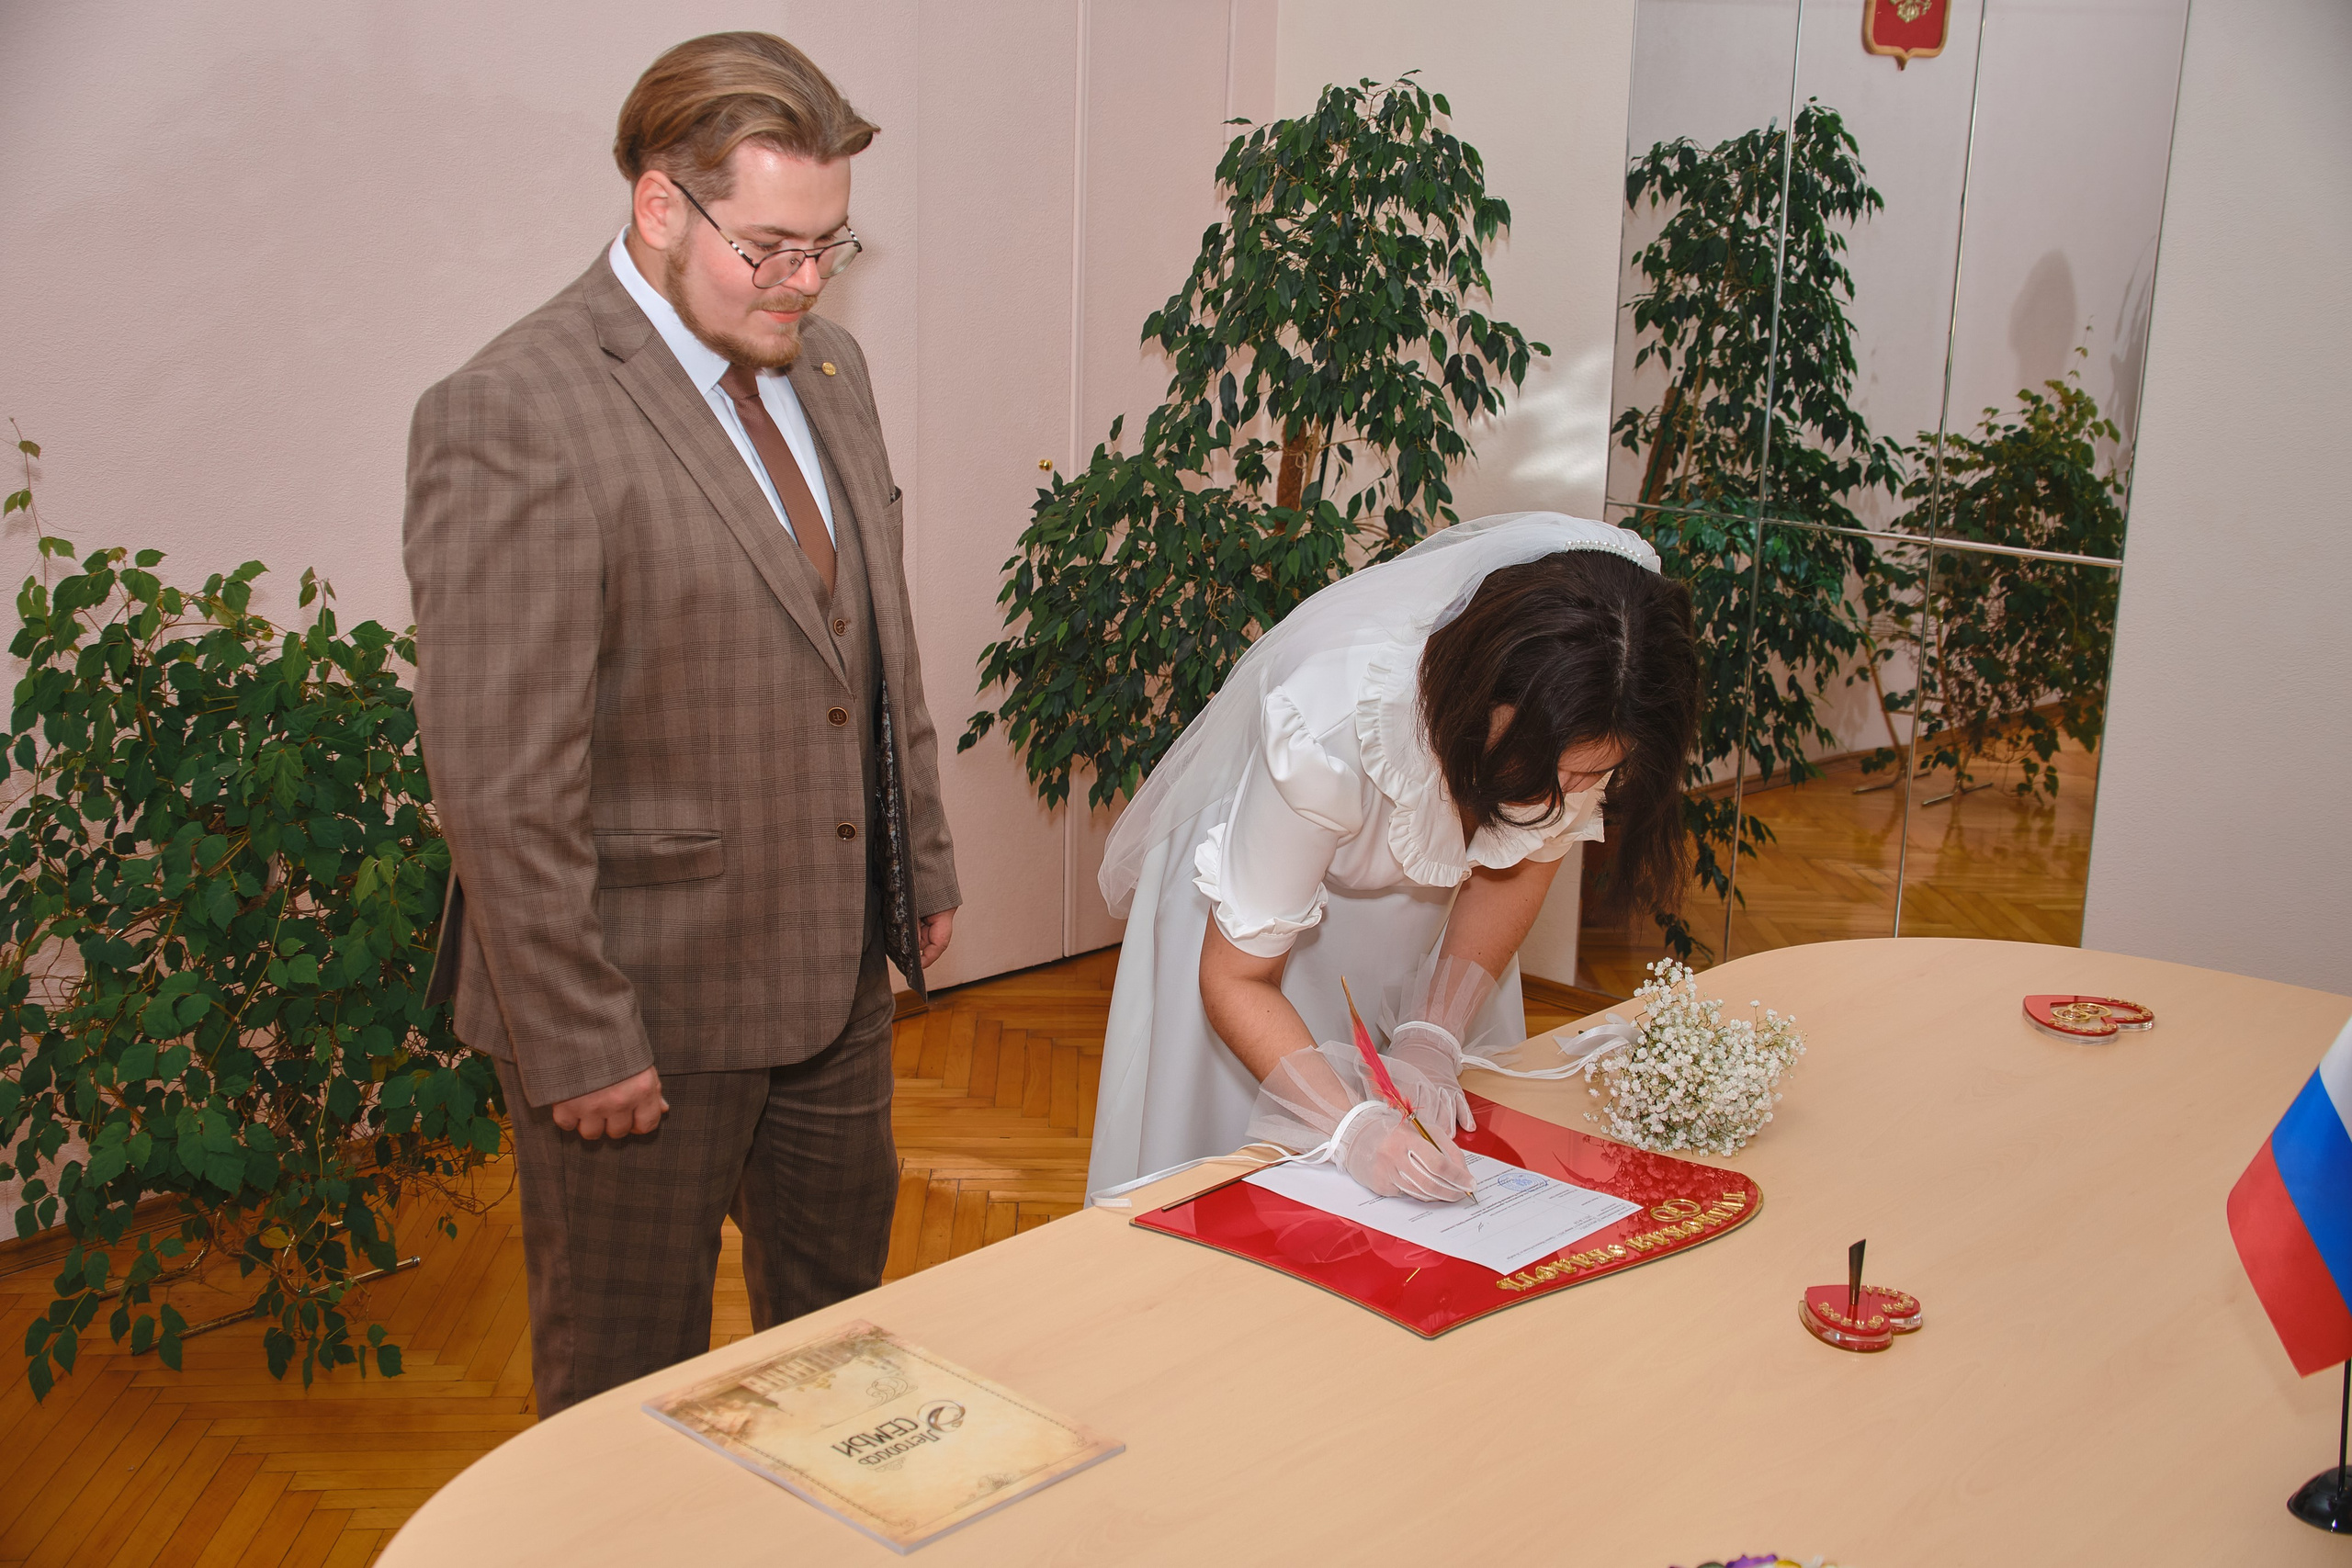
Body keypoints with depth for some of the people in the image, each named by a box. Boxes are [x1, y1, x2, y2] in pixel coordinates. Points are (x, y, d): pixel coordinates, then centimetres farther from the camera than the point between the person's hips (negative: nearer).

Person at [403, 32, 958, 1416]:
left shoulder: (826, 367, 6)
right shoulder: (513, 416, -21)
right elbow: (499, 776, -22)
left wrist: (923, 857, 16)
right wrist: (576, 1040, -20)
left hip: (839, 962, 8)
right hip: (649, 993, -8)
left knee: (841, 1304, 26)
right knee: (629, 1376, 12)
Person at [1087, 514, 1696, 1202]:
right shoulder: (1331, 729, -43)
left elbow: (1528, 857, -11)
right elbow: (1236, 980, -31)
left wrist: (1432, 1040, -22)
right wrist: (1351, 1126, -45)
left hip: (1426, 892, 4)